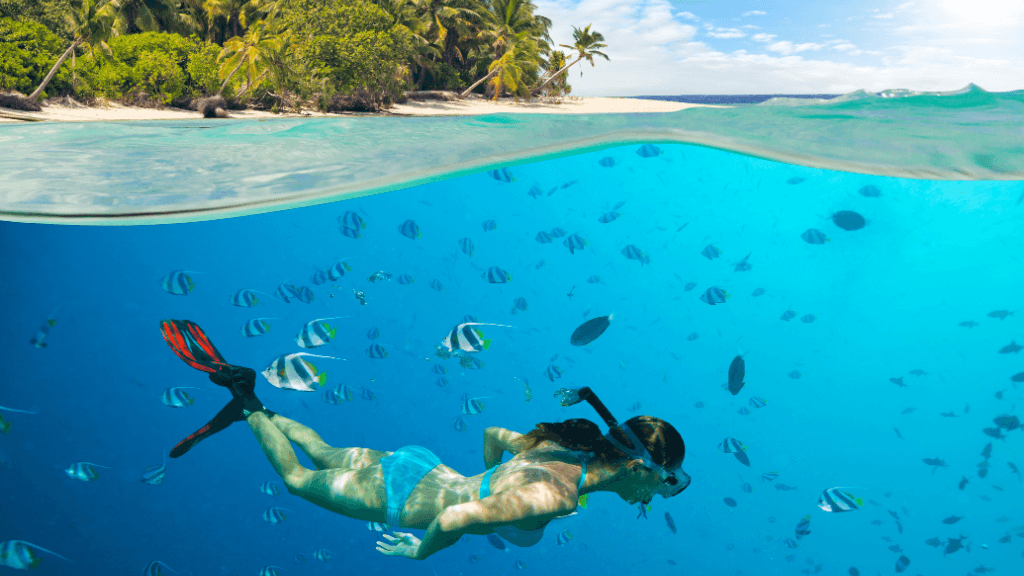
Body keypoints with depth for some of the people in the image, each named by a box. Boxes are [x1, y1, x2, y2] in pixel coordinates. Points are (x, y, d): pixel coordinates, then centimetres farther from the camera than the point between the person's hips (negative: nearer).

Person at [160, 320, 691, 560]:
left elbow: (496, 433, 8)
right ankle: (248, 405, 25)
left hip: (420, 467, 6)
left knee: (327, 456, 29)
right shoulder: (554, 495, -33)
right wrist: (421, 551, -16)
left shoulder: (566, 451, -6)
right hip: (400, 498, -6)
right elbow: (456, 517, -37)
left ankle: (255, 408, 37)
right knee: (297, 477, 18)